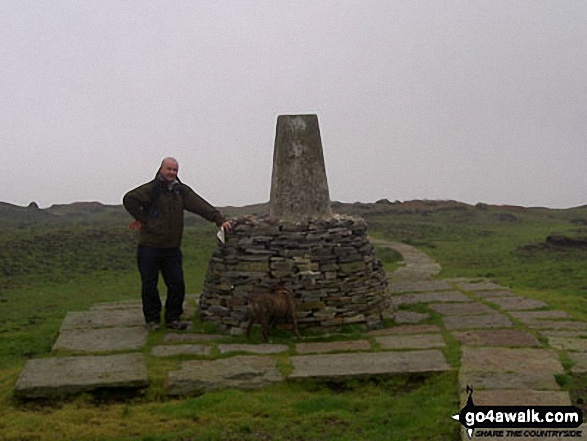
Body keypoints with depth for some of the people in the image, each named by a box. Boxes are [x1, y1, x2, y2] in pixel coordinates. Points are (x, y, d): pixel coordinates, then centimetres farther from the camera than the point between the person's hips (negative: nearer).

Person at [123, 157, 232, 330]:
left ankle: (172, 318, 17)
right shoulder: (151, 189, -6)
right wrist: (143, 219, -10)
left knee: (177, 284, 3)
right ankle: (152, 319, 18)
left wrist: (219, 219, -10)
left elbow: (201, 205, 1)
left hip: (172, 248, 4)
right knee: (149, 285, 3)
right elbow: (129, 199, -13)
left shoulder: (182, 191, 9)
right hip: (149, 246, -4)